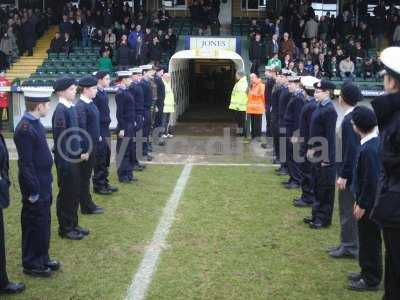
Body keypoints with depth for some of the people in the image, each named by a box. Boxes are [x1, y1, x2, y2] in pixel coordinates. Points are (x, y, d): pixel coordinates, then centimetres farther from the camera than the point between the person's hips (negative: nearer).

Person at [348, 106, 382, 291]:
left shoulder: (369, 149, -25)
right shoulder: (375, 142, 5)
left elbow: (371, 180, -24)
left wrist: (362, 204, -16)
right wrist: (360, 200, 16)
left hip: (370, 203, -9)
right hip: (368, 200, 9)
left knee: (370, 240, 3)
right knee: (366, 239, 19)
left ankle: (371, 280, 15)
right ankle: (367, 272, 33)